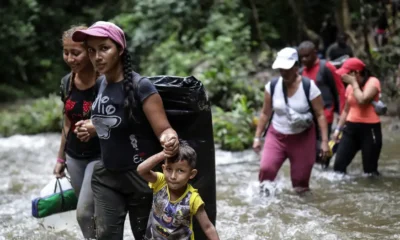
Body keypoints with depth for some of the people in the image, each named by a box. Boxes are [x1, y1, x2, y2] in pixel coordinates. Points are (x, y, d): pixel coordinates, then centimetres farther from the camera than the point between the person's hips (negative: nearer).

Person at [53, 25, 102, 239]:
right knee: (92, 213, 12)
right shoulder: (67, 82, 2)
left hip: (99, 156, -6)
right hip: (74, 157, 6)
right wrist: (61, 157, 17)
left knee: (84, 213, -12)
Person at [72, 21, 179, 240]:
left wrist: (169, 139, -44)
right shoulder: (102, 83, 1)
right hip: (106, 174, 5)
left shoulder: (140, 86, -19)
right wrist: (92, 128, -1)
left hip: (140, 175, -5)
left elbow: (163, 129, -21)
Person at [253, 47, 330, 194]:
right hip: (277, 136, 2)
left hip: (302, 138, -2)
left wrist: (324, 141, -12)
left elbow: (320, 115, -9)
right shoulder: (272, 86, -6)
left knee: (300, 178, 4)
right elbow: (265, 113, 6)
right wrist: (257, 137, 6)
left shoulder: (309, 86, -14)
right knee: (266, 168, -18)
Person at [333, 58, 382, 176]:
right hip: (351, 127, 6)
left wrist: (354, 83, -14)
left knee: (370, 170, -1)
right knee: (339, 165, -4)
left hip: (369, 129, -6)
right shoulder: (350, 86, 13)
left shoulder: (373, 82, -8)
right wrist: (338, 128, 14)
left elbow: (362, 100, -25)